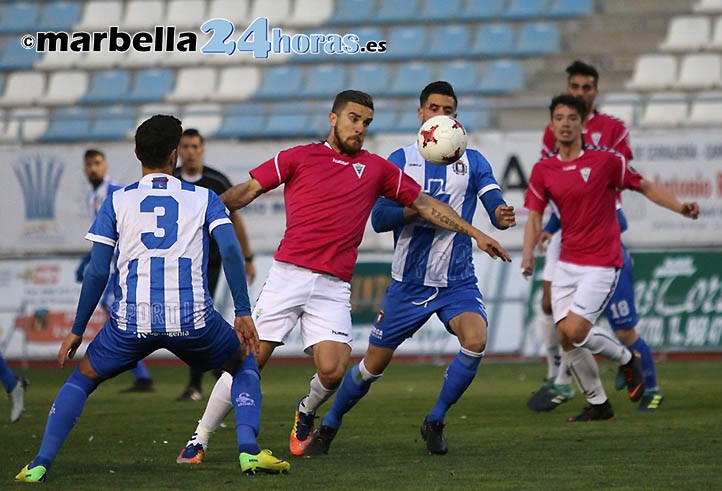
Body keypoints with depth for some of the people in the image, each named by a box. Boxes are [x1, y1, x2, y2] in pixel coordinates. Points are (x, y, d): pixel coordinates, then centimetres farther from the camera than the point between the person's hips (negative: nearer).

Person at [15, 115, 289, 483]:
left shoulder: (117, 202, 13)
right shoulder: (203, 198, 12)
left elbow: (97, 272, 8)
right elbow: (230, 250, -2)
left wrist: (77, 331, 15)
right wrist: (243, 313, 2)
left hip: (133, 319, 0)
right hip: (192, 318, 0)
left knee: (83, 378, 24)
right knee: (244, 366, 27)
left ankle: (41, 463, 9)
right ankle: (248, 451, 5)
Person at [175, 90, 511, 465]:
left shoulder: (377, 169, 13)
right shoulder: (299, 157, 7)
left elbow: (425, 204, 18)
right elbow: (247, 191, 7)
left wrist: (474, 233, 15)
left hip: (333, 287, 2)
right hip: (288, 275, -2)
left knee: (332, 371, -15)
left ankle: (307, 411, 20)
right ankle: (199, 440, 6)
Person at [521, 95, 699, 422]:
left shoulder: (605, 160, -8)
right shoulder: (543, 170, 3)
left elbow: (644, 187, 1)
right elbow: (535, 215, 4)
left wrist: (680, 208, -12)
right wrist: (528, 253, -13)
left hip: (602, 263, -5)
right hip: (567, 264, 5)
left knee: (575, 330, -16)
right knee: (564, 336, -2)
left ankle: (627, 359, 12)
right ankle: (598, 404, 15)